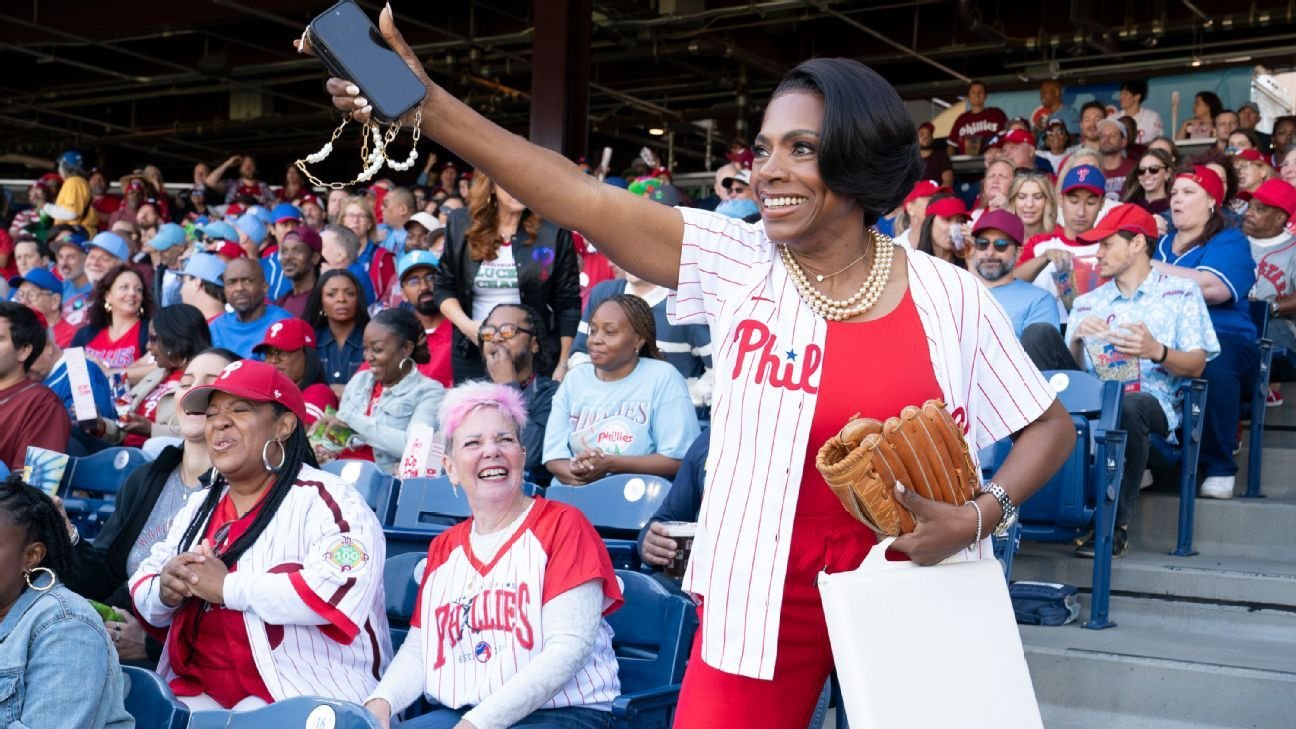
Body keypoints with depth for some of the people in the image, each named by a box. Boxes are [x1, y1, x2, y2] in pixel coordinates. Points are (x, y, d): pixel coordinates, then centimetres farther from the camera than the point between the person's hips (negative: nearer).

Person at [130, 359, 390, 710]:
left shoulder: (326, 500, -6)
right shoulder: (199, 505, 18)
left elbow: (339, 592, -23)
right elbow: (144, 596, 19)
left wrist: (227, 586, -16)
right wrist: (165, 590, -6)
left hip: (300, 700, -6)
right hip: (195, 693, 6)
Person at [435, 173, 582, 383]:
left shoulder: (552, 229, -4)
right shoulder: (461, 224, 3)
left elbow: (569, 303, -1)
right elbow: (444, 287, 9)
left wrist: (563, 364, -5)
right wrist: (466, 325, -10)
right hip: (472, 352, 2)